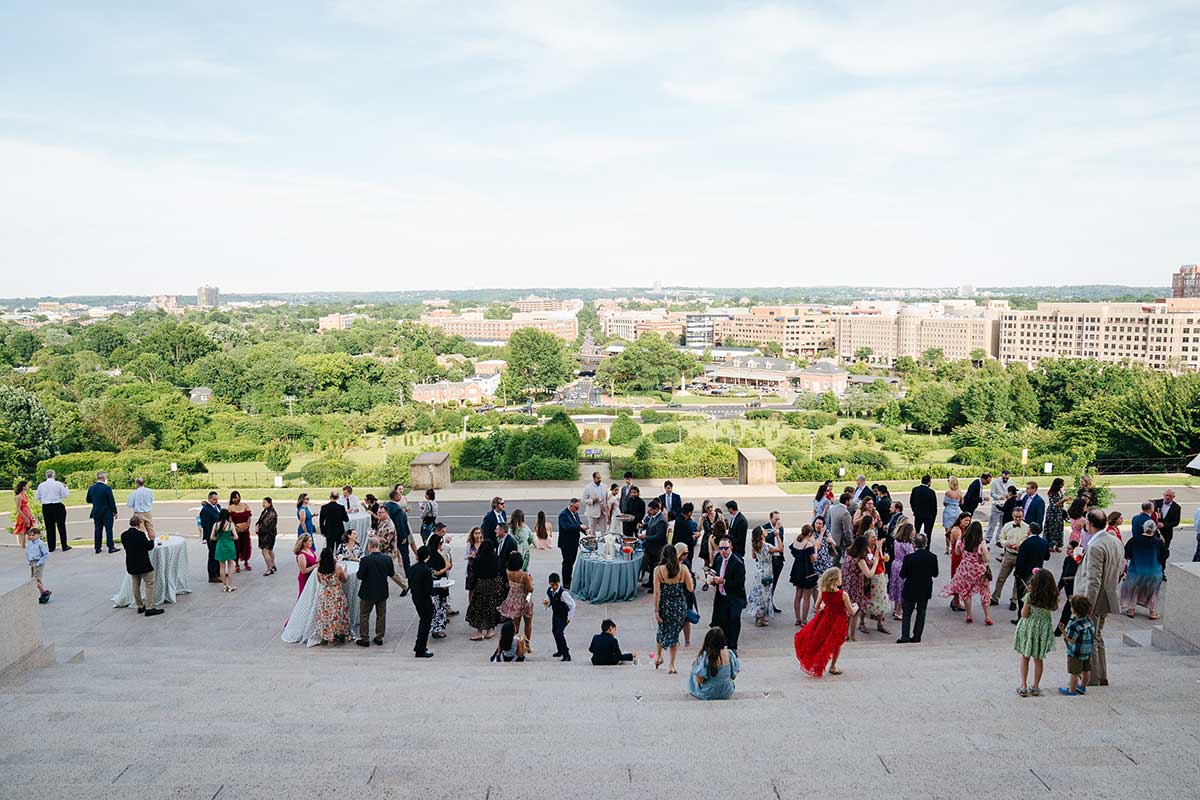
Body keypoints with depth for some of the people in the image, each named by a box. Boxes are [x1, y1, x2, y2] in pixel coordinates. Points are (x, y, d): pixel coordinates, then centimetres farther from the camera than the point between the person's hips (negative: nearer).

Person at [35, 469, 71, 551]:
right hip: (58, 507, -3)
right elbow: (66, 495, -4)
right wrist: (65, 487, 11)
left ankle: (51, 547, 12)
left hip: (46, 508, 3)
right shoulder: (59, 484, -8)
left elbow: (36, 497, 9)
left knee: (49, 527, 9)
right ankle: (64, 546, 4)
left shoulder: (41, 485, 2)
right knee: (61, 526, 4)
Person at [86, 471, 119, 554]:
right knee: (109, 529, 2)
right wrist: (115, 512, -5)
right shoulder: (107, 488, -17)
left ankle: (97, 548, 14)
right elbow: (111, 501, -14)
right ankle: (111, 547, 4)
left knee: (98, 530, 11)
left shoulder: (91, 488, 0)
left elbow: (88, 500, 10)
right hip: (107, 513, -5)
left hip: (96, 513, 5)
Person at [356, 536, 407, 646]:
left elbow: (360, 576, -16)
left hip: (368, 592, -4)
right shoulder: (387, 559, -7)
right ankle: (379, 637, 21)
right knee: (381, 615, 16)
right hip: (382, 592, 4)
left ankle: (364, 639, 13)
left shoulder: (365, 560, -20)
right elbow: (392, 574, 3)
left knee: (364, 615, 10)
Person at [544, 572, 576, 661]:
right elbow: (549, 604, 7)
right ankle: (560, 651, 43)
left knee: (559, 633, -16)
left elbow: (572, 605, -24)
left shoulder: (563, 593, -28)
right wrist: (546, 603, -17)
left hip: (563, 615, -8)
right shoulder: (549, 591, -7)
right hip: (555, 614, 8)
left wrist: (569, 618, -19)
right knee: (554, 632, 21)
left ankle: (566, 655, -6)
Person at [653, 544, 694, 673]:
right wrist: (689, 577, 16)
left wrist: (656, 610, -6)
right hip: (680, 605, 0)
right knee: (674, 633, 12)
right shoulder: (683, 570, -6)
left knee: (662, 630, 25)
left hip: (664, 605, 0)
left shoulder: (658, 570, -9)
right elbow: (691, 589, -3)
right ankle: (671, 665, 13)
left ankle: (658, 657, 36)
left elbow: (657, 592, -11)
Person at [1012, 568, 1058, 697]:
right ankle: (1035, 687, 22)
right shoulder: (1053, 597, -10)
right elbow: (1054, 609, 10)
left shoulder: (1030, 596, -20)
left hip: (1029, 627, -3)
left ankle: (1024, 686, 10)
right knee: (1039, 659, 15)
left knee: (1025, 657, 10)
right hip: (1044, 628, 3)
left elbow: (1024, 614, -13)